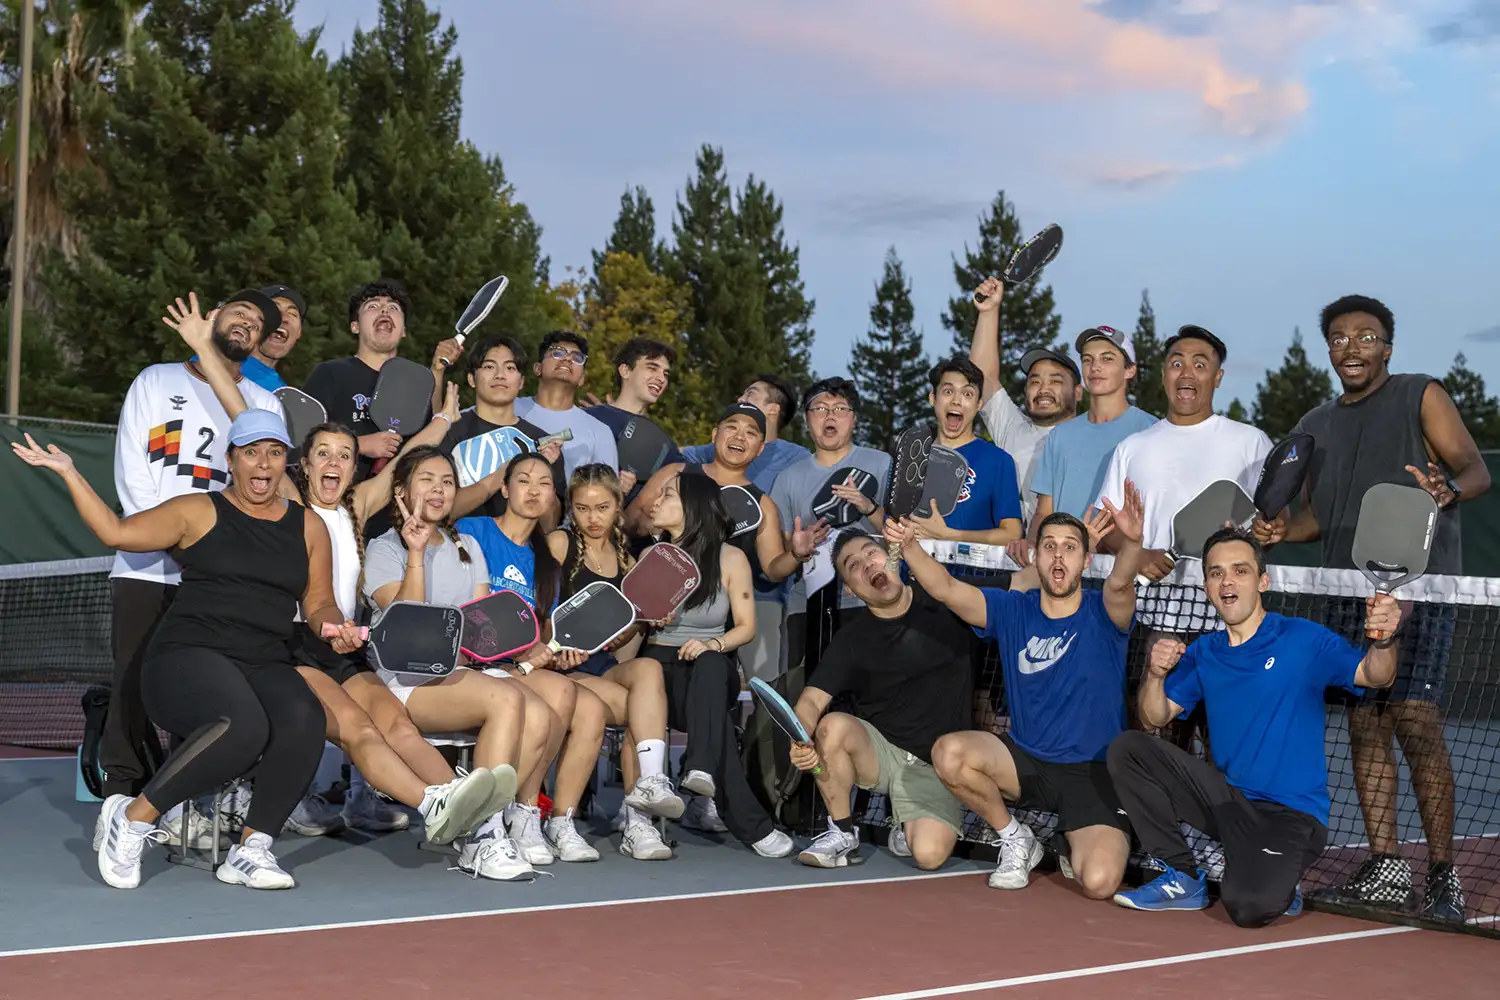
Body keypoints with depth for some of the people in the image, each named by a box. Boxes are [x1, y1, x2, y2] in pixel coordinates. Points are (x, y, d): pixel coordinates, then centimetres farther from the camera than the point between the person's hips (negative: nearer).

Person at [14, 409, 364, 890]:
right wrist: (69, 474, -3)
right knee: (245, 726, -36)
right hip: (187, 657, -4)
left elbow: (319, 602, 20)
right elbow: (116, 531, 1)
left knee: (305, 720, -32)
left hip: (266, 666, 4)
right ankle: (133, 816, -15)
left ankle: (251, 848, -18)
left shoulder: (308, 526, 19)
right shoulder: (199, 513, 9)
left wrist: (336, 627, -1)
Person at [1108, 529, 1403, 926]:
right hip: (1228, 799, 5)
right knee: (1127, 749, -11)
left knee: (1248, 906, -32)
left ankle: (1279, 883, 9)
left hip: (1290, 813, -5)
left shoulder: (1303, 639, -6)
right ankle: (1182, 878, -1)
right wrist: (1155, 676, -14)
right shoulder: (1202, 653, 9)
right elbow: (1155, 718, 7)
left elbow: (1374, 676, -16)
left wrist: (1384, 640, -39)